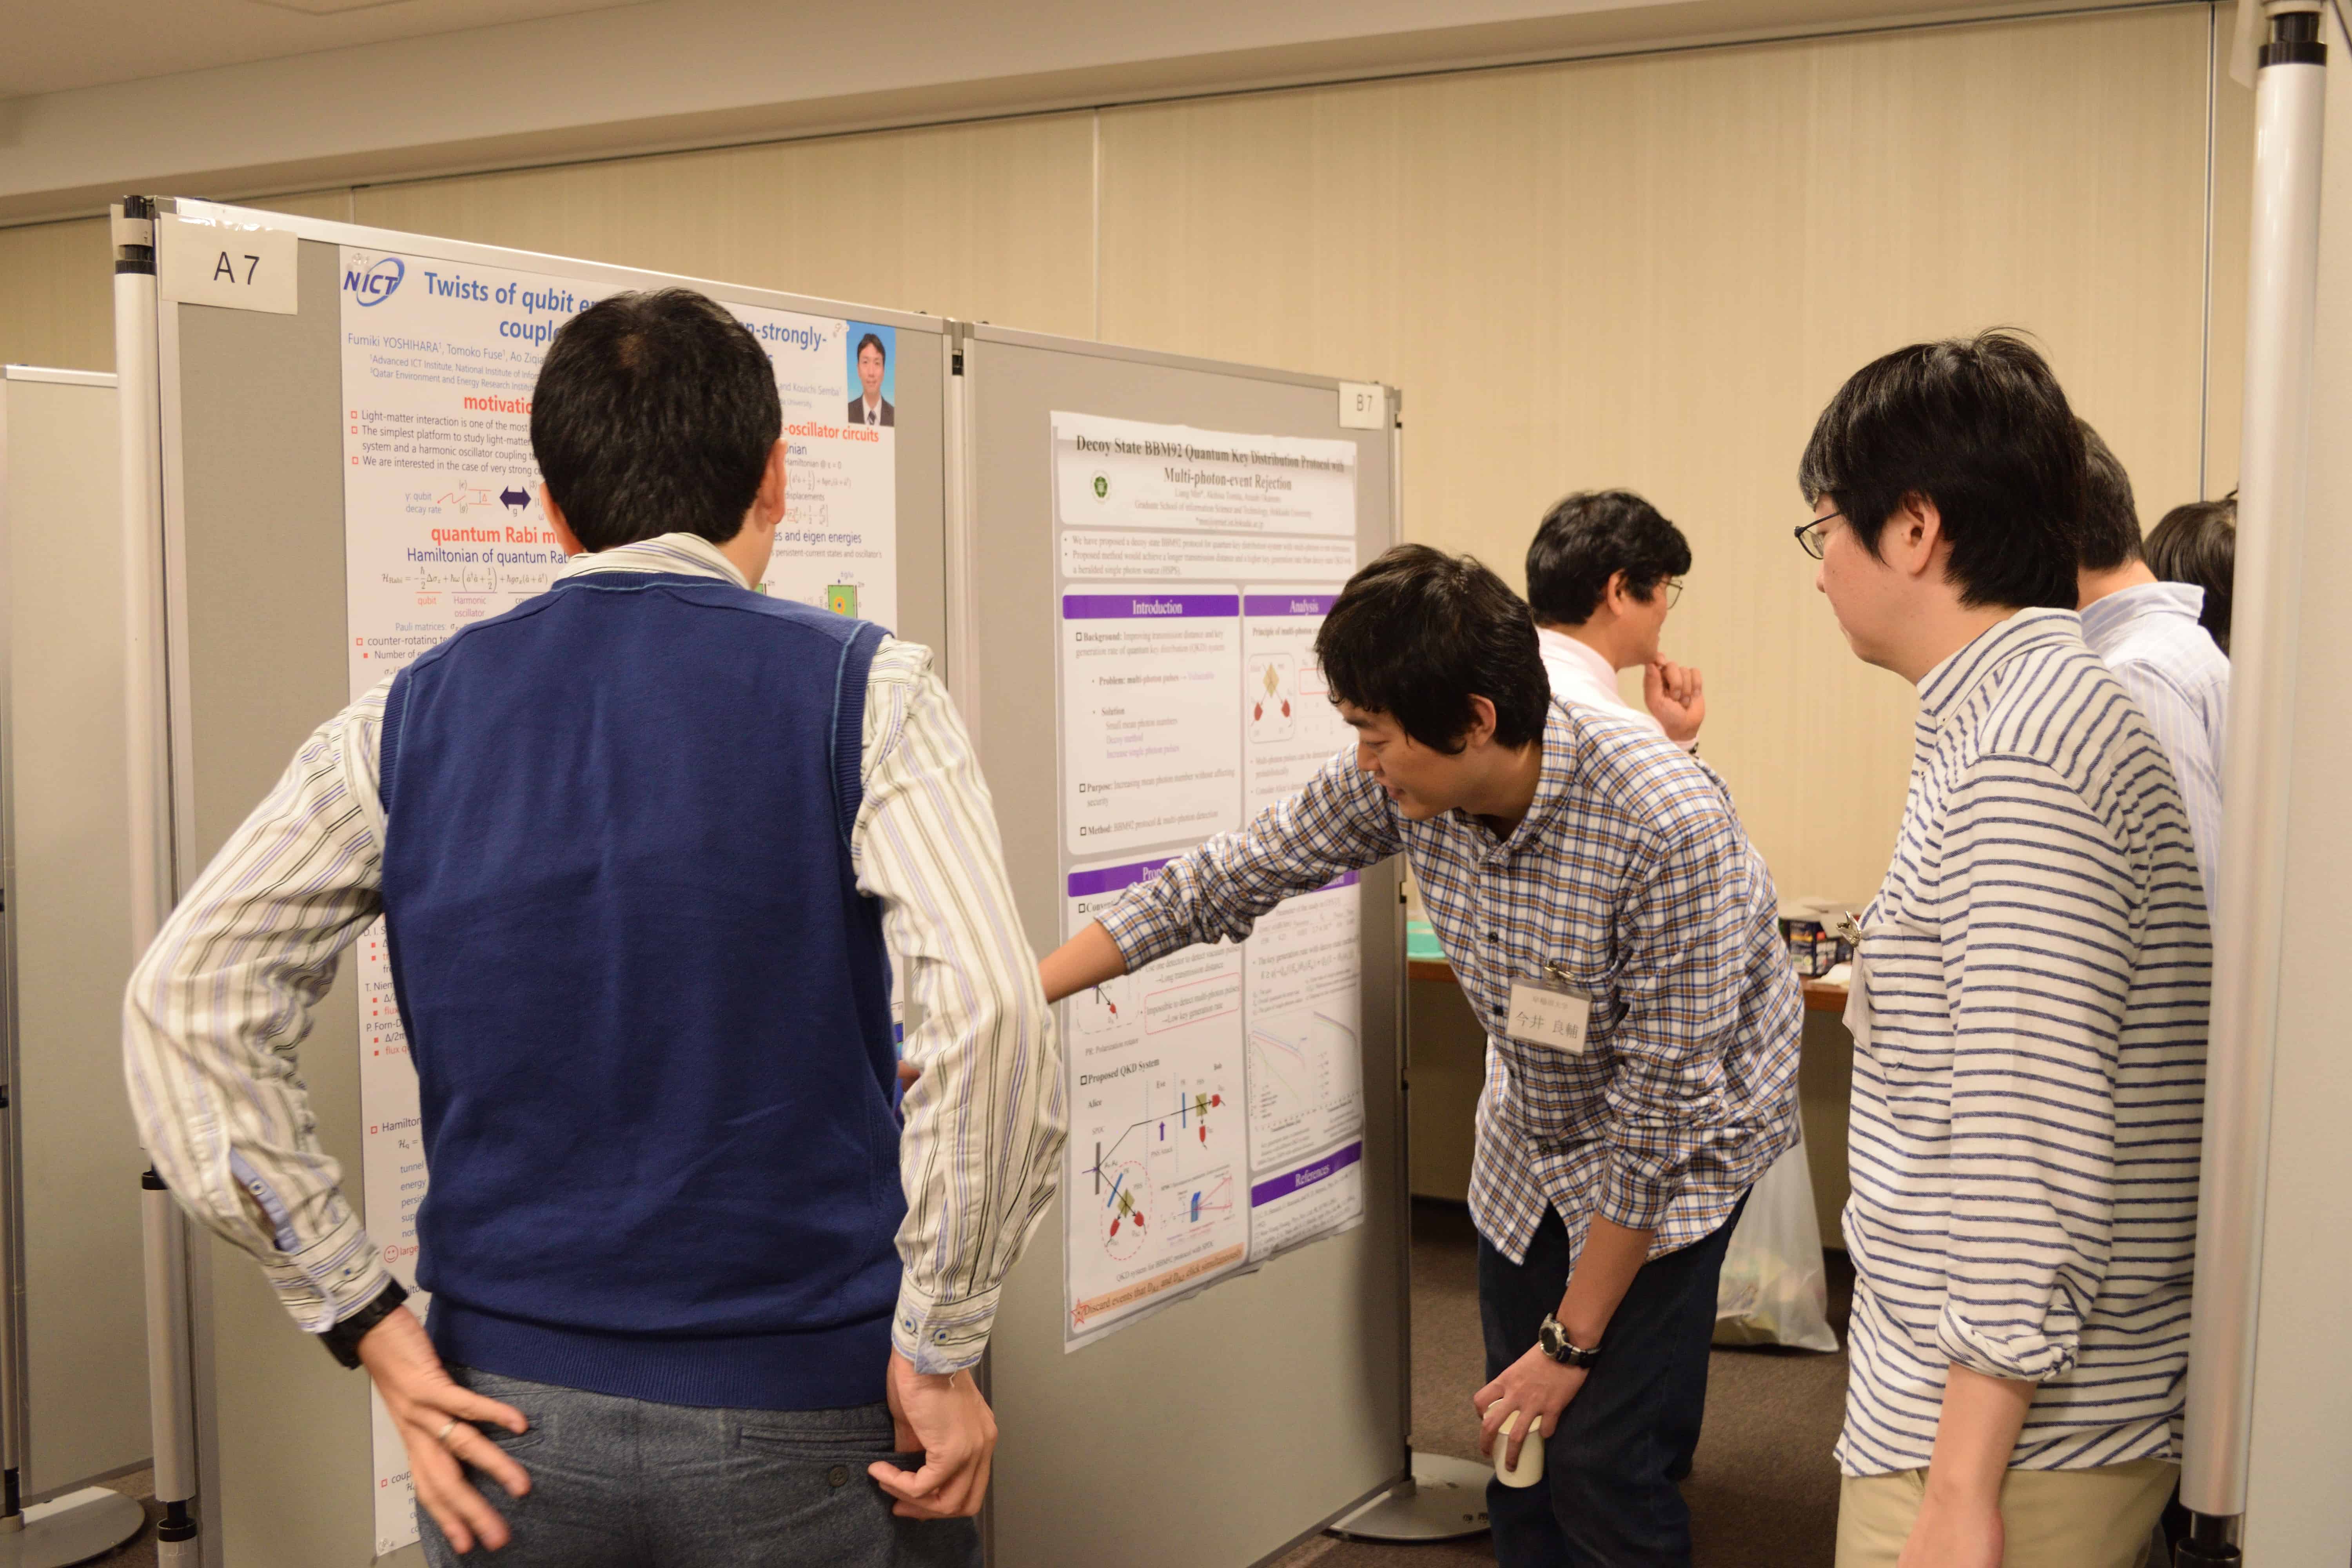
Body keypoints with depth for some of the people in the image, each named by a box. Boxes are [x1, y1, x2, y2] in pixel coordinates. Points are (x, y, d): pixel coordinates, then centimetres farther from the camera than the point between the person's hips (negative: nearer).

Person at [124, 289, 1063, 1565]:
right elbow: (991, 1011, -22)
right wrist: (940, 1349, -11)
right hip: (801, 1418, -2)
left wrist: (368, 1323, -1)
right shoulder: (862, 692, -8)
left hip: (510, 1408, 3)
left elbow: (183, 1004, -3)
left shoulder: (412, 717, 2)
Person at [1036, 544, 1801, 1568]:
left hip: (1676, 1160, -5)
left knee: (1604, 1471, -12)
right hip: (1530, 1138, 5)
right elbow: (1231, 879, -6)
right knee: (1520, 1455, 9)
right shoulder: (1399, 784, -17)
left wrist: (1573, 1339, -21)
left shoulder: (1668, 828, -33)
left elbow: (1666, 1108, -28)